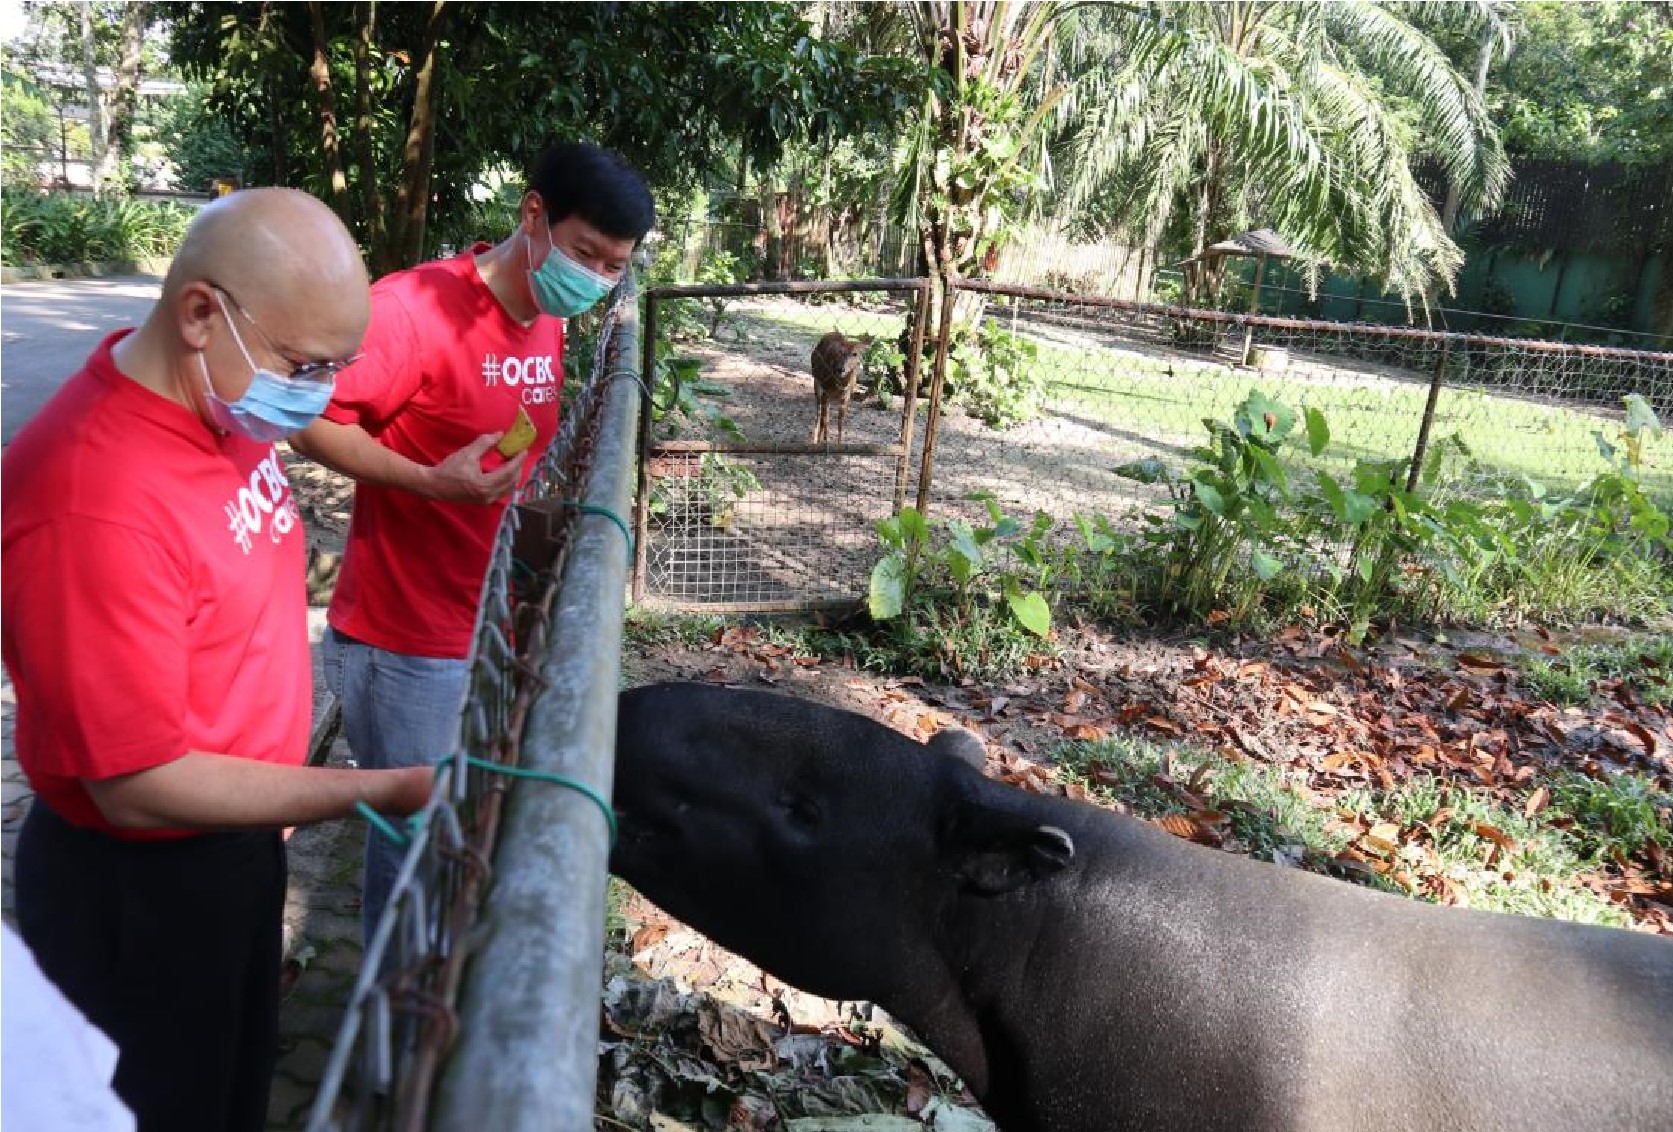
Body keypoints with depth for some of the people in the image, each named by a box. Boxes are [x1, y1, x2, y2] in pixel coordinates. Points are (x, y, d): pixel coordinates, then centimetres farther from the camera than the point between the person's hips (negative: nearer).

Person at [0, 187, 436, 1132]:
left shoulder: (228, 403, -6)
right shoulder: (96, 499, -33)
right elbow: (140, 785, -27)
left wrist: (275, 796, 11)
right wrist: (380, 793, -25)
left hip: (240, 837, 8)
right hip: (140, 885, -7)